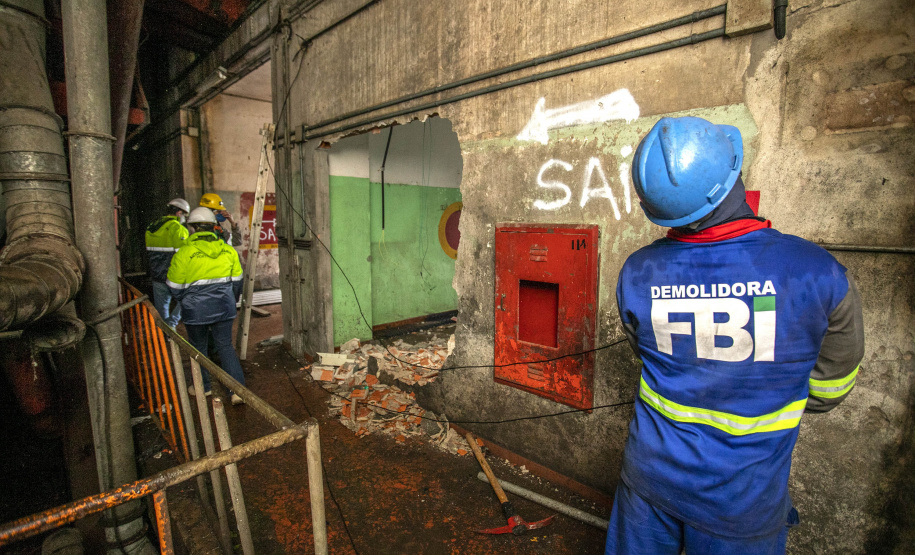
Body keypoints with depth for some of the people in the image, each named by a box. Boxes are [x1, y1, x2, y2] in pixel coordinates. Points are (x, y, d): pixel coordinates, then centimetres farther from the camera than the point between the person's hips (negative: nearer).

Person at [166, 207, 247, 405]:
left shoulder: (184, 253, -13)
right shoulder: (228, 251, -3)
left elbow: (175, 286, -4)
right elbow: (237, 280, 7)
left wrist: (185, 301, 17)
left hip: (196, 310, -2)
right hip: (224, 307, 3)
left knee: (198, 348, 17)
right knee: (226, 346, 9)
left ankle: (203, 387, 32)